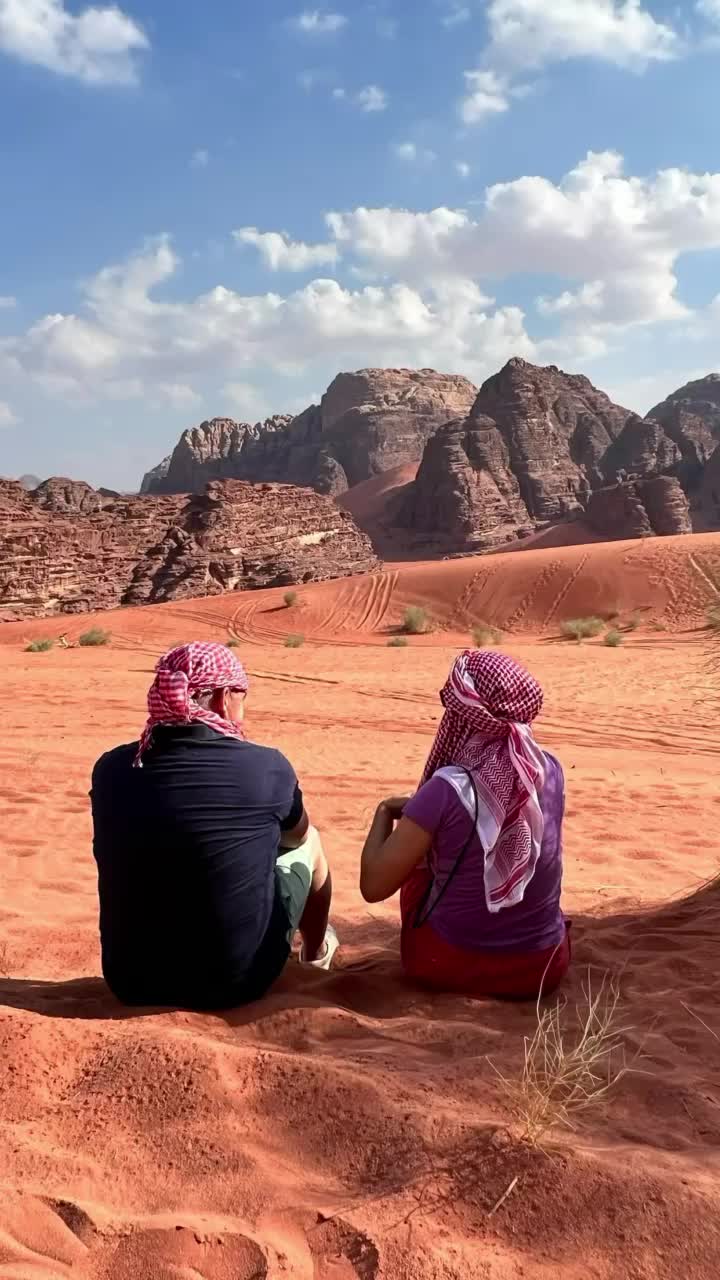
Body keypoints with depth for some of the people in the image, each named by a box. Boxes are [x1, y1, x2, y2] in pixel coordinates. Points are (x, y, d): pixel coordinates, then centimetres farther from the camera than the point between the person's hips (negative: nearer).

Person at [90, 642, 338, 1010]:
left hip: (131, 982, 3)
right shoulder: (264, 767, -14)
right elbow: (296, 836, 8)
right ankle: (316, 955, 48)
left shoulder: (111, 769, -6)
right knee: (310, 843, 20)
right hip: (235, 981, -3)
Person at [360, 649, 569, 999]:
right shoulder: (550, 771, -7)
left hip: (450, 965, -4)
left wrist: (384, 813, 0)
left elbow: (374, 886, -16)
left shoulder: (448, 790, -22)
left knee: (415, 859, 21)